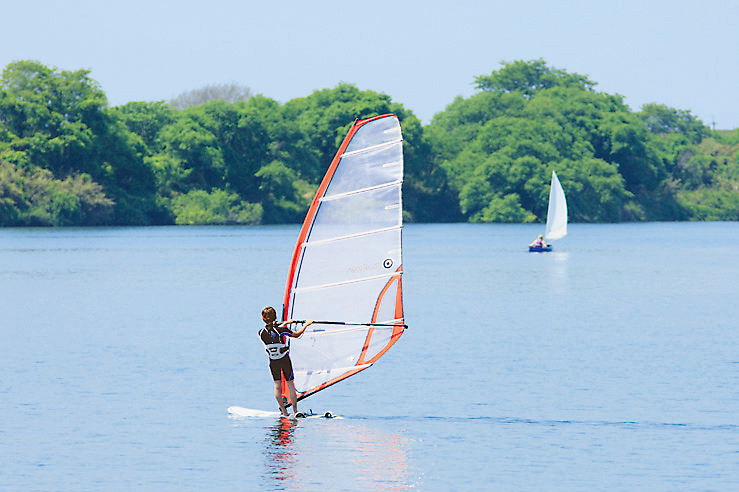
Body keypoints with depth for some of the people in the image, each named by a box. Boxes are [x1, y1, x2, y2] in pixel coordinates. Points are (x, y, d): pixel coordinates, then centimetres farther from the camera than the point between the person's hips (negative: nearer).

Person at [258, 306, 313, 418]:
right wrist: (306, 324, 10)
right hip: (285, 360, -2)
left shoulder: (262, 333, -7)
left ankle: (283, 412, 7)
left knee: (277, 385, 9)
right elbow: (296, 334, -5)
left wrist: (285, 323, 26)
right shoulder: (281, 330, -18)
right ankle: (295, 412, 4)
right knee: (291, 385, 5)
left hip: (273, 362, 2)